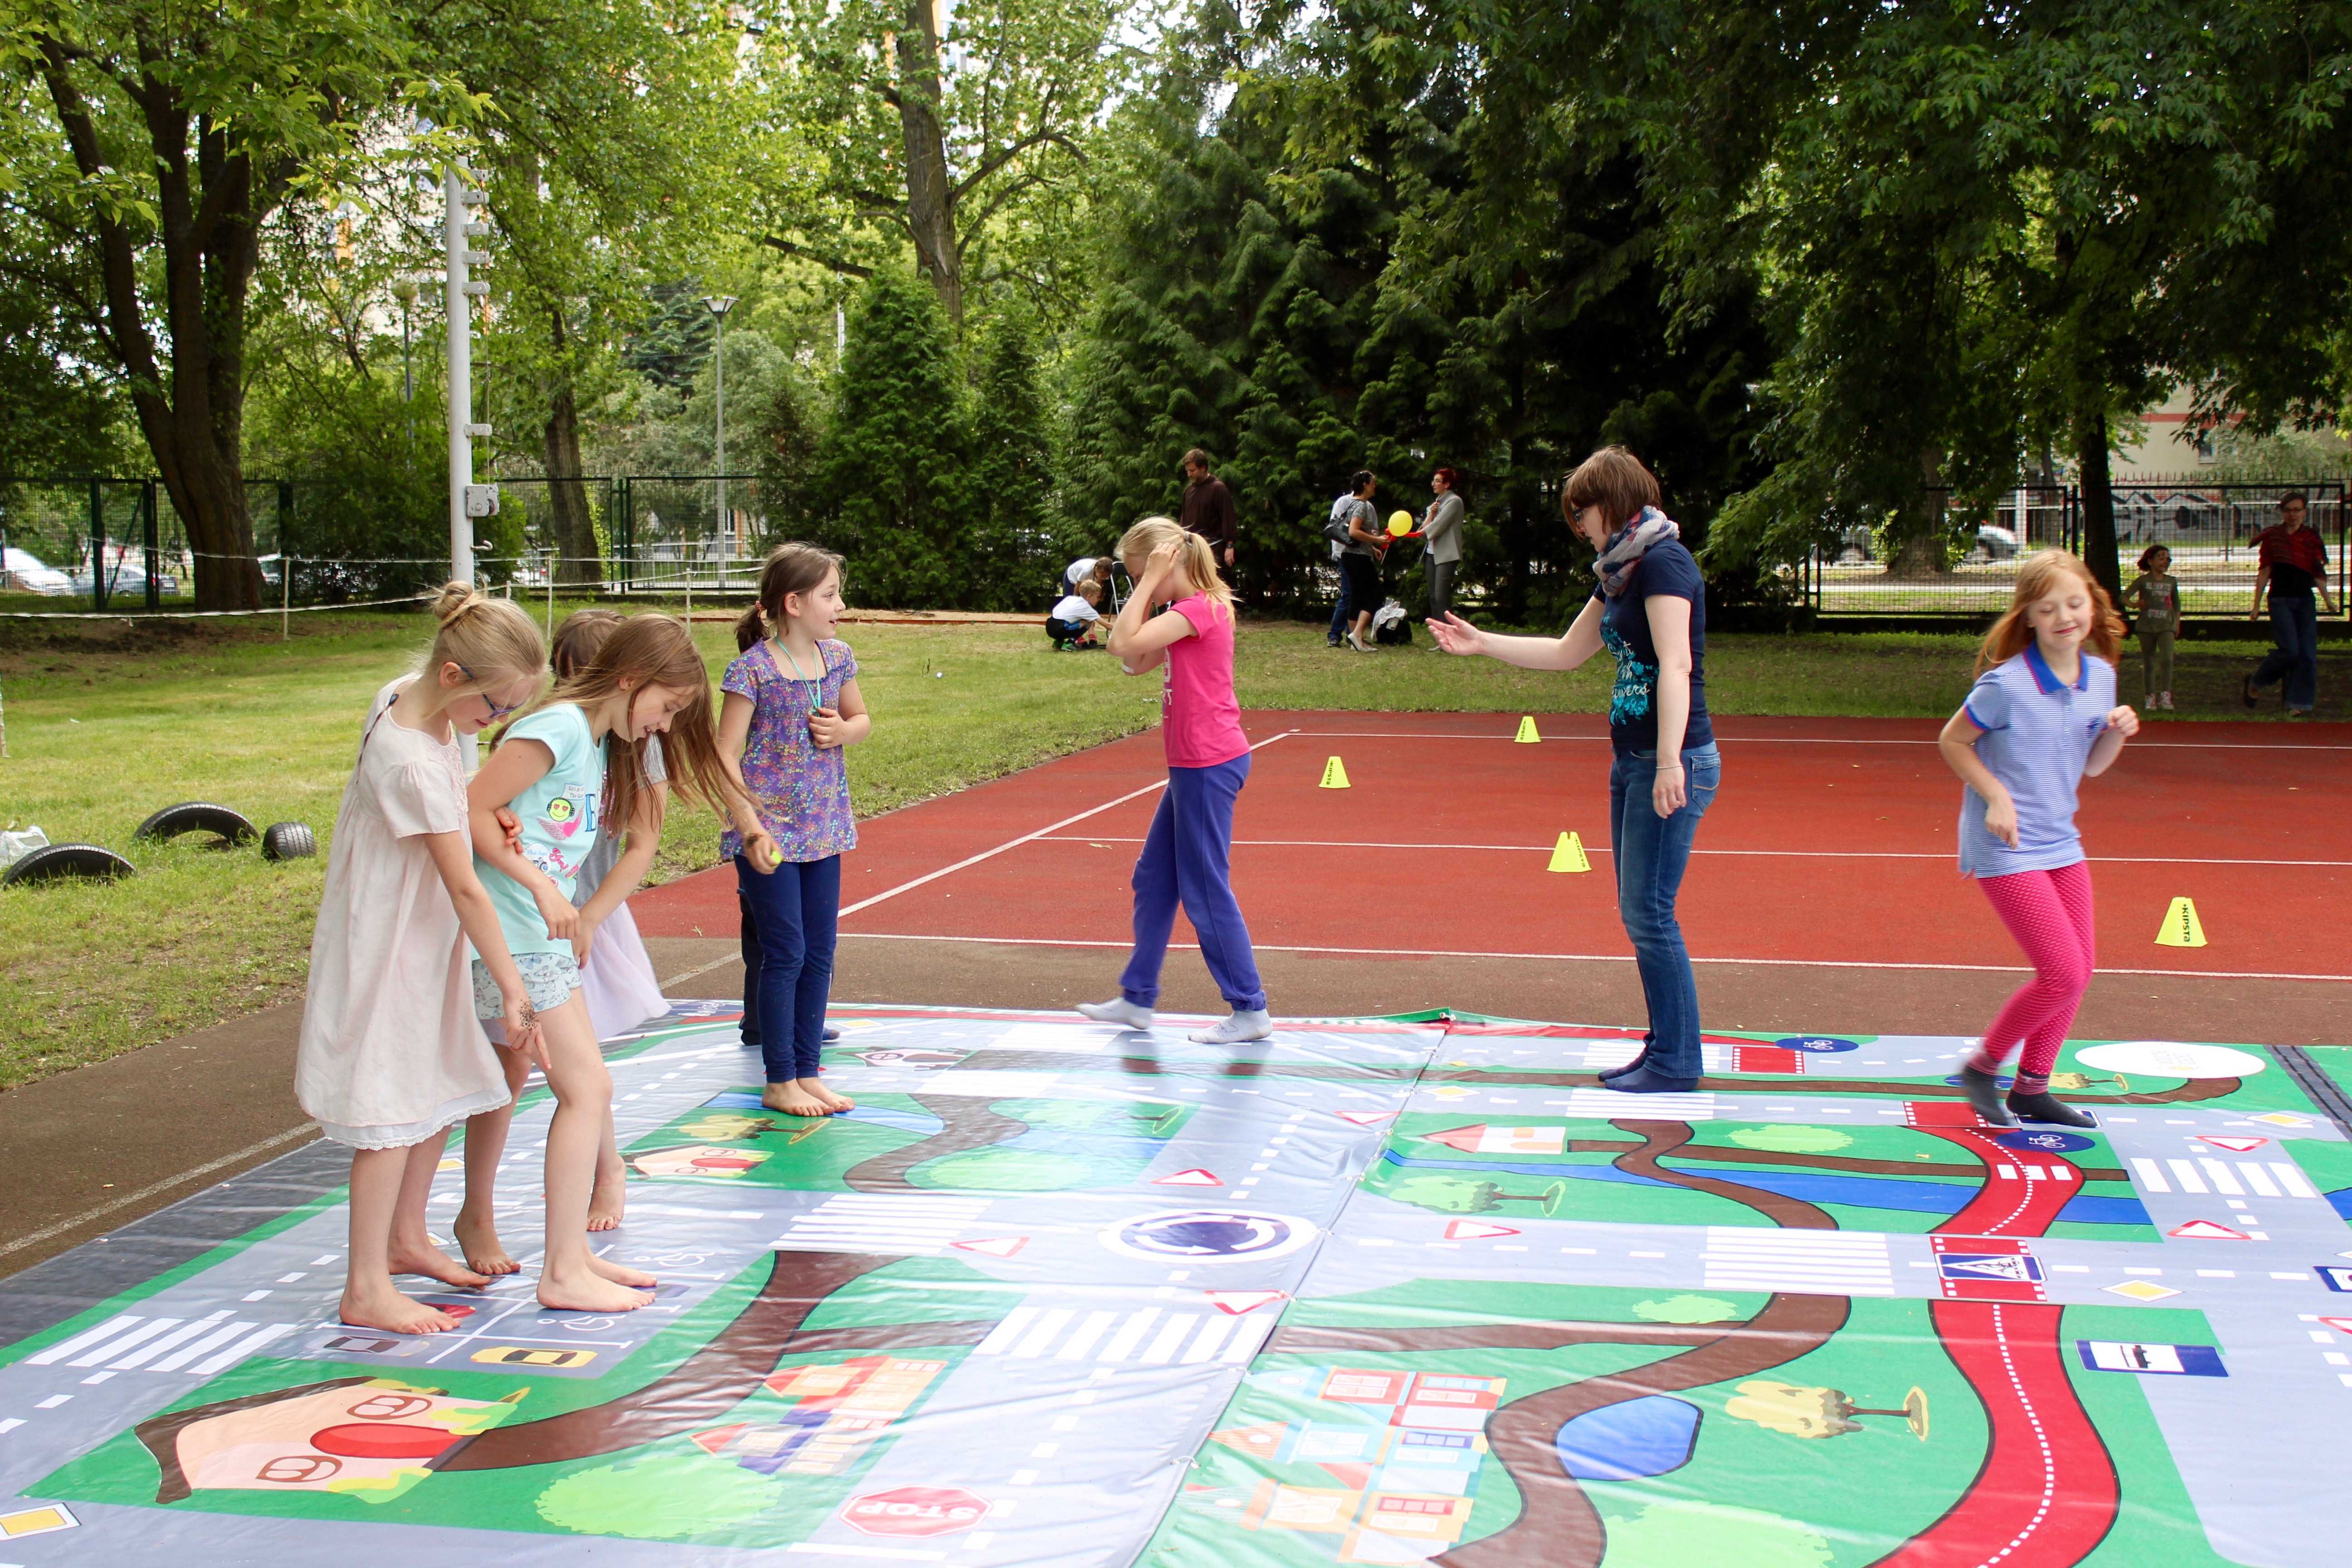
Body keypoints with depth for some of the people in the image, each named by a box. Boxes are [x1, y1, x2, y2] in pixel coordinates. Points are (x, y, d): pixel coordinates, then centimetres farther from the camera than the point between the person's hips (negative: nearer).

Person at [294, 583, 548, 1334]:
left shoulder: (407, 695, -3)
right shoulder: (412, 761, -30)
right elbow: (463, 887, -25)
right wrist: (512, 987, -20)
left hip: (423, 935, 9)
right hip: (390, 942, -9)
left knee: (444, 1089, 17)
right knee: (395, 1108, -3)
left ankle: (406, 1238, 34)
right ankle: (366, 1288, 5)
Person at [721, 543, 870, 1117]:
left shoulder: (837, 657, 5)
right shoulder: (754, 668, -14)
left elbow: (862, 719, 20)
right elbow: (726, 756, -13)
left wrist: (844, 730, -4)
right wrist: (751, 828, -19)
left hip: (823, 827, 6)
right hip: (770, 829, -6)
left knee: (820, 952, 9)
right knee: (786, 953, -3)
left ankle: (807, 1071, 20)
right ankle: (779, 1082, 8)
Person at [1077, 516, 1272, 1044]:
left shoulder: (1199, 609, -17)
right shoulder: (1190, 611, 14)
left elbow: (1124, 642, -23)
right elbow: (1135, 661, 13)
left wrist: (1151, 582, -16)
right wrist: (1149, 592, 8)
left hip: (1210, 766, -10)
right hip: (1193, 765, 10)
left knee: (1205, 889, -4)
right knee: (1153, 880, 16)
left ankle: (1250, 1010, 3)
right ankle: (1137, 998, 26)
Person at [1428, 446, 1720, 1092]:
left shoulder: (1663, 562, -13)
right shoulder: (1620, 572, 16)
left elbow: (1676, 664, -23)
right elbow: (1566, 652, 27)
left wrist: (1670, 763, -31)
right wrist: (1481, 643, 25)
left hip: (1672, 761, -10)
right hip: (1632, 760, 10)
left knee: (1650, 914, -7)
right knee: (1638, 914, 11)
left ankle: (1677, 1063, 1)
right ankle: (1663, 1046, 18)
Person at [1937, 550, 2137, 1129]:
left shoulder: (2100, 676, 2)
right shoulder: (2006, 684, -18)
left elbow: (2091, 766, 12)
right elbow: (1953, 741, -6)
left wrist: (2116, 733, -8)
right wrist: (1995, 796, -16)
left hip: (2061, 844, 7)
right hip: (2006, 849, -7)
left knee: (2080, 968, 10)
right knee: (2064, 973, -11)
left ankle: (2031, 1087, 26)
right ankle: (1983, 1066, 10)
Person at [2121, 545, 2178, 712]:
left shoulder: (2172, 582, 10)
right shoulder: (2142, 581, 1)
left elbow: (2176, 605, 21)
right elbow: (2125, 596, -5)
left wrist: (2177, 623, 18)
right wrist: (2134, 605, -24)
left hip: (2166, 626, 1)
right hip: (2146, 627, -1)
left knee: (2167, 659, -19)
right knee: (2149, 663, 5)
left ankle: (2165, 696, -19)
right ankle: (2150, 698, 14)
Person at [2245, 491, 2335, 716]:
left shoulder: (2312, 538, 9)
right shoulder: (2272, 537, 2)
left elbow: (2318, 573, 11)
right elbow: (2264, 572, 2)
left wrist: (2327, 600, -1)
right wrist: (2257, 605, -1)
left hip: (2305, 600, 3)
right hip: (2281, 599, -3)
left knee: (2308, 654, -3)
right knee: (2289, 650, -15)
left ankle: (2299, 705, 2)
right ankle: (2254, 683, 8)